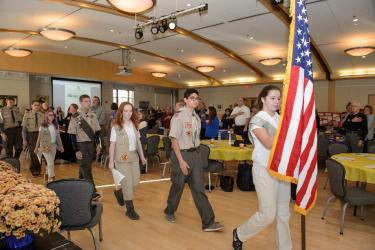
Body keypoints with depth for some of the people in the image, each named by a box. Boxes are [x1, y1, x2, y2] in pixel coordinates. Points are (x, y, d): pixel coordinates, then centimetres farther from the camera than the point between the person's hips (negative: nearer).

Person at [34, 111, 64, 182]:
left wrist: (61, 146, 12)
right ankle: (51, 178, -3)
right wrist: (36, 148, 2)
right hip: (45, 146, -4)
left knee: (51, 162, 12)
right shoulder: (43, 126, -6)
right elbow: (39, 137, -1)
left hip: (53, 145, 4)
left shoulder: (55, 126, 5)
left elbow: (58, 136, 10)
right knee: (50, 162, -8)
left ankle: (47, 175, 30)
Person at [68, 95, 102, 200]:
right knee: (86, 168, -5)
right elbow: (72, 135, -9)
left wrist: (98, 144, 6)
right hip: (81, 144, -5)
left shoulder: (93, 115, 3)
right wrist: (76, 150, -12)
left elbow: (97, 131, 11)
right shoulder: (75, 117, -10)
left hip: (91, 144, 5)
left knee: (85, 167, 15)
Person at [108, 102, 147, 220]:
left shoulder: (134, 125, 6)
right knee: (128, 183, -2)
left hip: (134, 157, 6)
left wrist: (142, 156, 12)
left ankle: (119, 192, 39)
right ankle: (130, 209, 14)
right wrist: (111, 161, -9)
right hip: (122, 158, -5)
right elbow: (112, 145, -8)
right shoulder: (116, 127, -8)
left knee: (135, 181, 9)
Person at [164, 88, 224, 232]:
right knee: (178, 186, 12)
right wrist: (181, 161, -18)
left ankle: (208, 222, 10)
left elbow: (196, 138, 12)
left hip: (195, 154, 5)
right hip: (182, 154, -5)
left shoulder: (197, 118, 7)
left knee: (199, 188, 6)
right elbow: (174, 139, -15)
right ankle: (169, 212, 39)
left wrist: (197, 154, 7)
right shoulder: (179, 116, -12)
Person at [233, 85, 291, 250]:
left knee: (283, 213, 12)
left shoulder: (280, 118, 10)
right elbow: (268, 143, -24)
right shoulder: (257, 120, -9)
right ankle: (239, 234, 20)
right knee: (268, 214, -4)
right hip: (264, 169, -6)